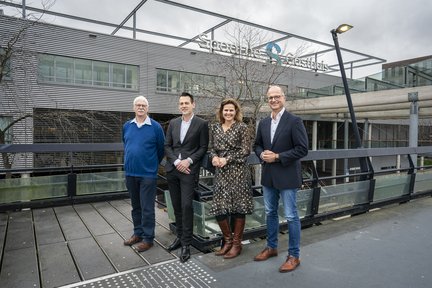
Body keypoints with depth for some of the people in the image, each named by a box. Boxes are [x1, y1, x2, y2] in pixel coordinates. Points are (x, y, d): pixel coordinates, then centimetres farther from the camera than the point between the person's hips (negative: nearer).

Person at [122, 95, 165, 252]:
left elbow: (161, 149, 2)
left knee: (147, 208, 1)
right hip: (130, 173, 5)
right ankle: (137, 233, 30)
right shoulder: (127, 126, 7)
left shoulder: (155, 127, -6)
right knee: (135, 206, 16)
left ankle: (148, 238, 14)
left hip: (148, 174, -4)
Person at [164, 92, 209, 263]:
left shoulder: (201, 124, -1)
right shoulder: (173, 123, 11)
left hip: (189, 170, -4)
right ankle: (180, 237, 27)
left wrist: (188, 161, -13)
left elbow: (203, 148, -3)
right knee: (177, 206, 12)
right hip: (172, 170, 5)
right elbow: (167, 146, 8)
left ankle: (186, 244, 3)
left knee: (186, 206, -9)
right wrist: (176, 162, -7)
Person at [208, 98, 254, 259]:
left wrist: (227, 159, -13)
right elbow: (211, 148, 15)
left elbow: (246, 150, -6)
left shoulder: (242, 127, -1)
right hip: (221, 173, 4)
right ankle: (227, 240, 25)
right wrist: (214, 157, -7)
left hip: (238, 172, -4)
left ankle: (237, 244, 19)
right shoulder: (215, 128, 11)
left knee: (238, 208, 3)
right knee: (219, 208, 3)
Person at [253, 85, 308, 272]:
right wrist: (262, 154, -6)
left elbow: (302, 149, -14)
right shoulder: (263, 123, 8)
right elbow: (257, 145, 16)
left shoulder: (294, 121, -10)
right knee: (270, 213, 17)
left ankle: (294, 256, 18)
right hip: (268, 176, 6)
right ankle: (271, 247, 35)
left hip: (287, 176, -6)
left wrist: (278, 157, -18)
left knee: (291, 216, 3)